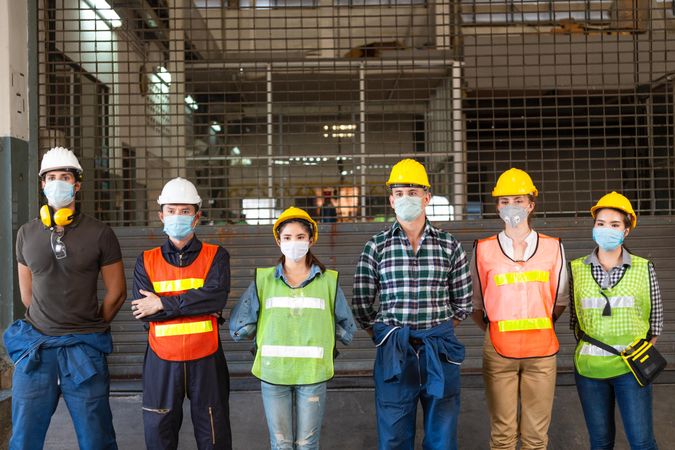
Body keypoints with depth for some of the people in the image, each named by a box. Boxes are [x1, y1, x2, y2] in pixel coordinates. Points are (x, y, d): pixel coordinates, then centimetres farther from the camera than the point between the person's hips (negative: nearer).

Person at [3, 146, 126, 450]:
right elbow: (27, 293, 15)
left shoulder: (99, 234, -3)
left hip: (84, 348, -3)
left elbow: (116, 292, 3)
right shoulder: (27, 234, 7)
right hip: (35, 345, 3)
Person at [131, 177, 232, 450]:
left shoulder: (215, 256, 2)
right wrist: (197, 304, -14)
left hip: (205, 361, -1)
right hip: (162, 362, 1)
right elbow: (142, 311, -9)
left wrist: (162, 304, -15)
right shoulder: (146, 261, 5)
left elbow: (216, 296, -17)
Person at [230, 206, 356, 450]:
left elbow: (347, 329, 8)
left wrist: (317, 335, 0)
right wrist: (268, 333, 0)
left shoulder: (328, 281, 2)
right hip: (273, 374, 0)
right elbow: (238, 328, 1)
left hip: (312, 374, 0)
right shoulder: (263, 280, 1)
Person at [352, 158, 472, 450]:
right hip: (393, 352, -1)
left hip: (440, 351, 1)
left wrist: (437, 333, 9)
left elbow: (463, 303, 10)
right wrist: (383, 336, 4)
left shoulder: (449, 245, 4)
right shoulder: (376, 246, 1)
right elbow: (361, 304, 3)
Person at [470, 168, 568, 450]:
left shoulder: (553, 248, 5)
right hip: (498, 352, -1)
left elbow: (560, 300, 13)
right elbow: (475, 303, 9)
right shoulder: (483, 250, 2)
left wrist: (541, 324, 9)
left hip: (542, 350, 1)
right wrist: (491, 329, 5)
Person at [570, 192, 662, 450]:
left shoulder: (643, 268, -2)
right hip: (589, 370, 1)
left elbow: (655, 316, 6)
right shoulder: (576, 269, 0)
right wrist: (587, 349, 2)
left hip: (631, 369, -1)